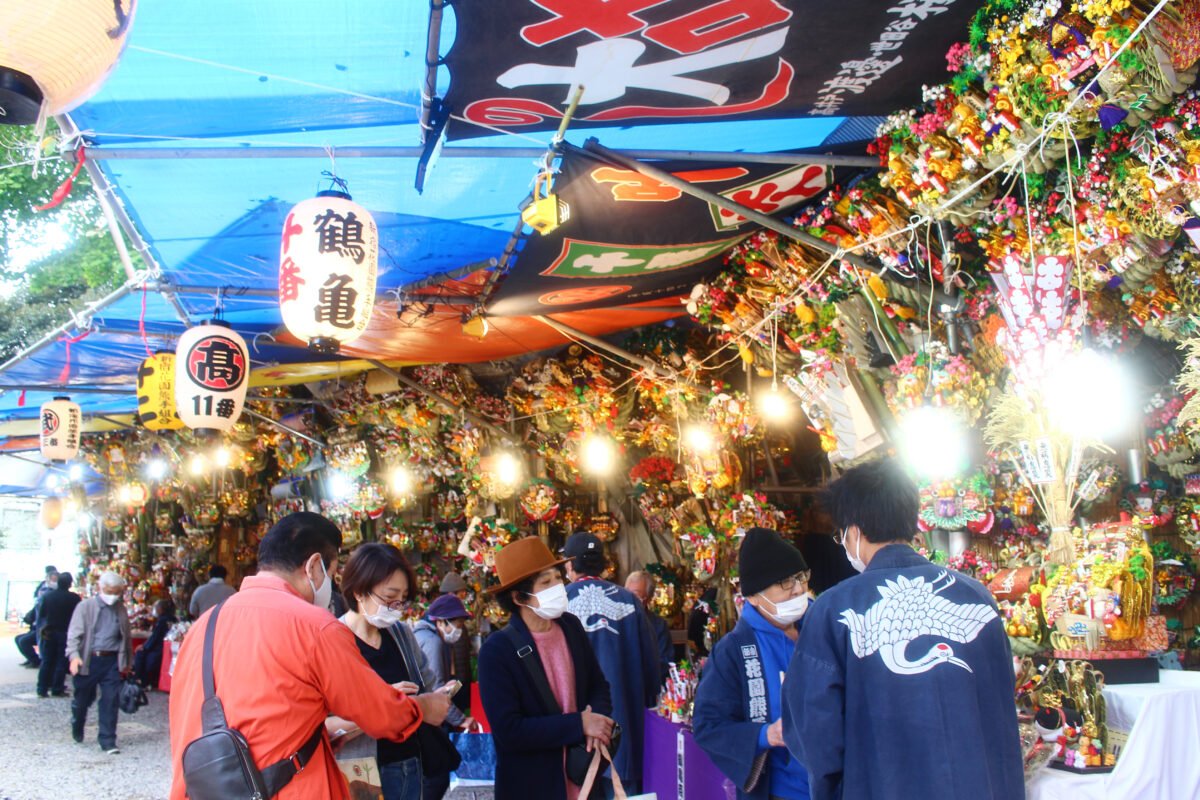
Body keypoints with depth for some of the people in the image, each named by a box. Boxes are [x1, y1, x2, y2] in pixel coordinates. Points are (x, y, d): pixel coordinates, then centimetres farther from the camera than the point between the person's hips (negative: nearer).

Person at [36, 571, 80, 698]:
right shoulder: (74, 598, -12)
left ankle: (42, 689, 8)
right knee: (61, 662, 3)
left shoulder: (47, 596, -2)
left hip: (49, 632, 3)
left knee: (46, 661, 9)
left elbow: (41, 614, 5)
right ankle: (57, 689, 3)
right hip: (65, 633, -3)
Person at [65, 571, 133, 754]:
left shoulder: (120, 610, 10)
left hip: (112, 661, 2)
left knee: (110, 701, -4)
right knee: (83, 699, 11)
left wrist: (127, 663, 20)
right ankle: (77, 730, 39)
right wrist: (74, 655, -24)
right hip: (88, 660, -2)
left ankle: (108, 741, 2)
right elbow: (74, 633, -9)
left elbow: (126, 636, 18)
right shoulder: (85, 607, -2)